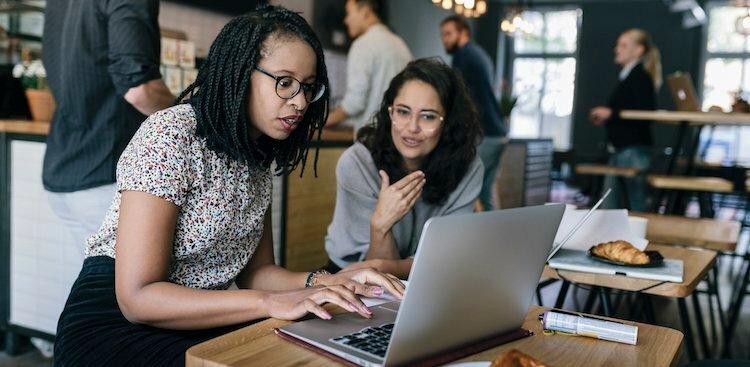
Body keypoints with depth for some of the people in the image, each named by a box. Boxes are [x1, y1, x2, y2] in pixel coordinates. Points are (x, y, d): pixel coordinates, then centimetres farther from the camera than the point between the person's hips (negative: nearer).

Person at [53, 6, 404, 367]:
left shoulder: (258, 159, 6)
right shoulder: (170, 135, -17)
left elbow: (255, 271, 8)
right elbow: (137, 297, -21)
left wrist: (324, 282, -11)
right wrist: (271, 302, -29)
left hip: (199, 322, 7)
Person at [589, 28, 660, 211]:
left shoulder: (641, 76, -10)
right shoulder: (627, 76, 18)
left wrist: (611, 114, -16)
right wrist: (605, 119, 12)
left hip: (633, 150, -10)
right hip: (620, 149, 10)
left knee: (636, 205, -4)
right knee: (609, 206, 10)